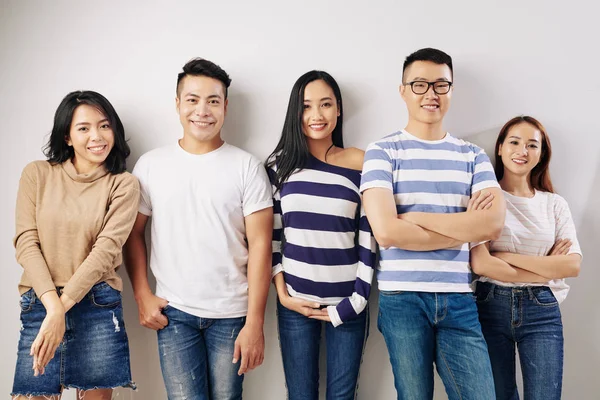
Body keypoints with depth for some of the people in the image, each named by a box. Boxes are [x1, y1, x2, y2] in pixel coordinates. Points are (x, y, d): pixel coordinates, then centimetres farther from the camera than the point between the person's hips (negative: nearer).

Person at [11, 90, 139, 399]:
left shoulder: (123, 184, 0)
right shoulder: (37, 174, 3)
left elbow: (105, 250, -8)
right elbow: (26, 242, -3)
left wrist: (63, 308, -16)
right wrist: (52, 305, -14)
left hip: (98, 307, -1)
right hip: (40, 304, 1)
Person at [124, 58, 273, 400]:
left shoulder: (248, 167, -2)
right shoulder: (151, 165, 3)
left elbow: (260, 245, -5)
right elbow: (134, 233, 9)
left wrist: (255, 323, -9)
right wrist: (142, 296, 0)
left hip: (231, 315, 0)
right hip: (173, 312, 1)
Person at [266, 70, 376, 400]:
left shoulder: (360, 163, -2)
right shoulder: (280, 164, 2)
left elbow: (369, 239, -2)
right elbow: (271, 236, 5)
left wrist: (356, 301, -6)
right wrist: (282, 294, -2)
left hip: (346, 302, -1)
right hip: (295, 302, 1)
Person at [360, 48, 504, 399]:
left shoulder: (473, 156, 9)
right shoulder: (382, 152, -1)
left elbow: (493, 225, -8)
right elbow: (387, 232, -14)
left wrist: (413, 217, -11)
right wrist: (465, 228, -7)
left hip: (458, 299, 3)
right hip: (402, 297, -2)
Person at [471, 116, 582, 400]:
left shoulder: (555, 204, 7)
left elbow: (572, 265, -4)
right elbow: (481, 264, -14)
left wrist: (506, 256, -11)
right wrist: (547, 268, -8)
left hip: (542, 311, 2)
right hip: (492, 307, -2)